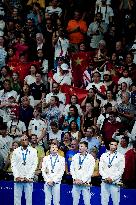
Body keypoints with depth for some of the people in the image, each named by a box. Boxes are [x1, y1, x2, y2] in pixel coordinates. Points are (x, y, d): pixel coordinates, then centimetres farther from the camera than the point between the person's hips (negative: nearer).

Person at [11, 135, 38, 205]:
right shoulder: (16, 151, 8)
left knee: (29, 198, -2)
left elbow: (34, 165, 0)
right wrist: (17, 176, -7)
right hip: (18, 179, 1)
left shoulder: (33, 151, 5)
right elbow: (13, 165, 5)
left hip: (28, 179, -1)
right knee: (17, 197, -1)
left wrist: (27, 177, -8)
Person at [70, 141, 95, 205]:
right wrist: (75, 179, -5)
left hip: (85, 183, -3)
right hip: (76, 183, 3)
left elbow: (90, 171, -6)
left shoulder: (90, 158, -1)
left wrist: (82, 180, -12)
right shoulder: (75, 157, 10)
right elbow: (72, 169, 9)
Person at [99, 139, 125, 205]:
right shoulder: (103, 156, 9)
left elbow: (121, 170, -3)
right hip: (104, 182, 2)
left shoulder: (120, 156, 2)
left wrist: (112, 178, -11)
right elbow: (100, 169, 5)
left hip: (115, 183, -2)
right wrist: (106, 177, -9)